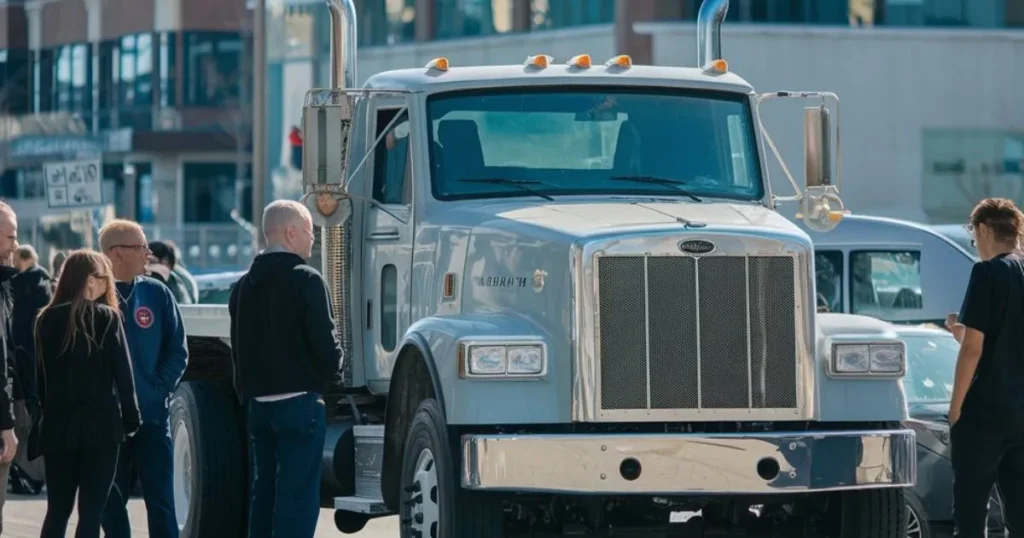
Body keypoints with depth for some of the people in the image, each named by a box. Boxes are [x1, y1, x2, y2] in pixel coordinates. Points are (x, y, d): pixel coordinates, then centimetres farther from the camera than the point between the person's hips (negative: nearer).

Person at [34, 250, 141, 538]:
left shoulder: (47, 319, 5)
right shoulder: (106, 318, -6)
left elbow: (42, 375, 8)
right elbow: (123, 373, -6)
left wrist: (51, 411, 15)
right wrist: (131, 418, 4)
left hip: (58, 426, 4)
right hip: (100, 425, -4)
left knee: (57, 510, 11)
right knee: (91, 511, -2)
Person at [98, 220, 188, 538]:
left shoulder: (157, 294, 5)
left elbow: (177, 352, 6)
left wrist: (159, 390, -6)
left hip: (153, 416, 1)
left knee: (161, 501, -2)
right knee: (111, 503, 6)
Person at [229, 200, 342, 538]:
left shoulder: (244, 286, 12)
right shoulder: (305, 280, -12)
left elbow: (239, 348, 15)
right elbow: (324, 342, -15)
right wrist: (329, 372, 5)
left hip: (258, 404, 8)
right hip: (299, 400, -7)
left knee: (262, 494, 11)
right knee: (297, 497, -8)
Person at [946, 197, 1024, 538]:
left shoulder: (988, 273, -10)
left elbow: (973, 349, -14)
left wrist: (955, 407, -7)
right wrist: (964, 333, 21)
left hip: (985, 410, -6)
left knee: (970, 510, -2)